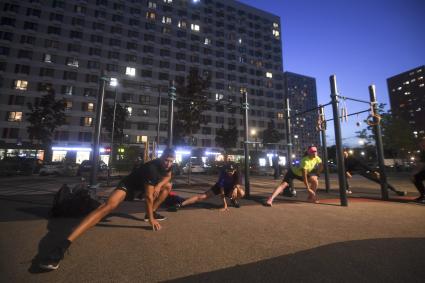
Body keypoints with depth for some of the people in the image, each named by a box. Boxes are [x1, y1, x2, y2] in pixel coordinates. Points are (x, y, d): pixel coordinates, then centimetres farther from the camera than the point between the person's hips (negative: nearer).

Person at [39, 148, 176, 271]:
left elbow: (167, 177, 11)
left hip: (140, 187, 8)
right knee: (108, 206, -33)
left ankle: (151, 212, 19)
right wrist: (151, 220, -24)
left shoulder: (167, 165, -11)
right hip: (128, 185, -8)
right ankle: (63, 245, -39)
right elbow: (148, 196, -31)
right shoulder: (151, 167, -34)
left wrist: (159, 184, -13)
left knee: (168, 186, 7)